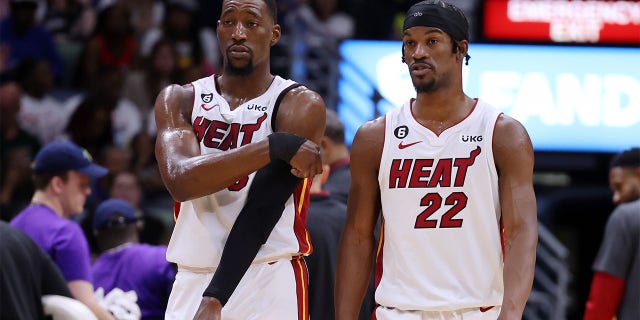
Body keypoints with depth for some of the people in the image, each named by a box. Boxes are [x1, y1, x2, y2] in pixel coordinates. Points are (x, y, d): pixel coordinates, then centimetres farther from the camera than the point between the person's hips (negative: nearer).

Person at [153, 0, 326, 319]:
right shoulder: (179, 100, 7)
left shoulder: (300, 106, -4)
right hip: (192, 279, 3)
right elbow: (180, 181, -12)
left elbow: (262, 210, -13)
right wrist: (274, 147, -20)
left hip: (269, 282, -3)